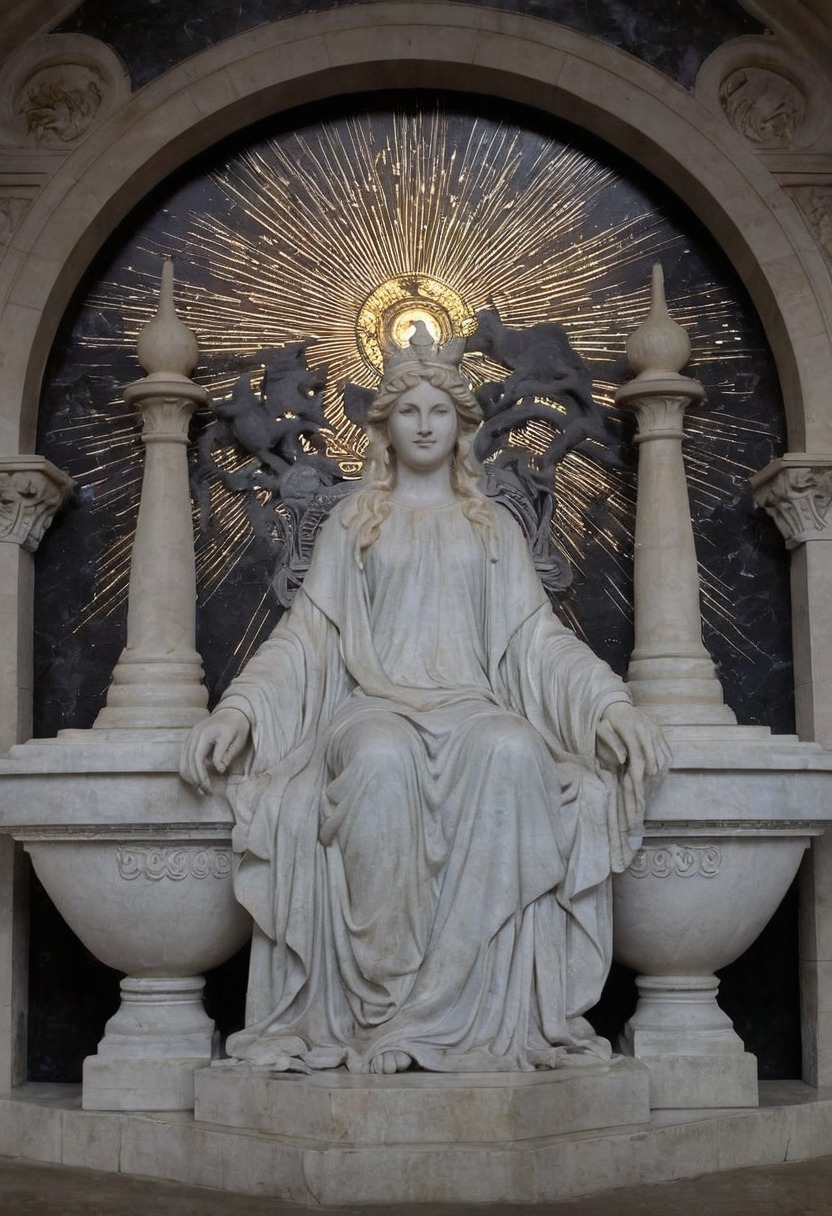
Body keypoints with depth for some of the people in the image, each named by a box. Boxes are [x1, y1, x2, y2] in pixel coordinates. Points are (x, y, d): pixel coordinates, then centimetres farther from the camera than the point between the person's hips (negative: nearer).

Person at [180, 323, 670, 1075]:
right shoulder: (352, 524, 19)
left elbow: (537, 638, 13)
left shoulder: (494, 527, 22)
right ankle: (379, 1014, -35)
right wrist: (237, 710, -7)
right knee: (383, 761, -39)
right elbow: (308, 634, 10)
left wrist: (614, 707, -4)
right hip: (374, 706, -1)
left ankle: (487, 1014, -37)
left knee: (513, 753, -37)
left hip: (475, 704, 1)